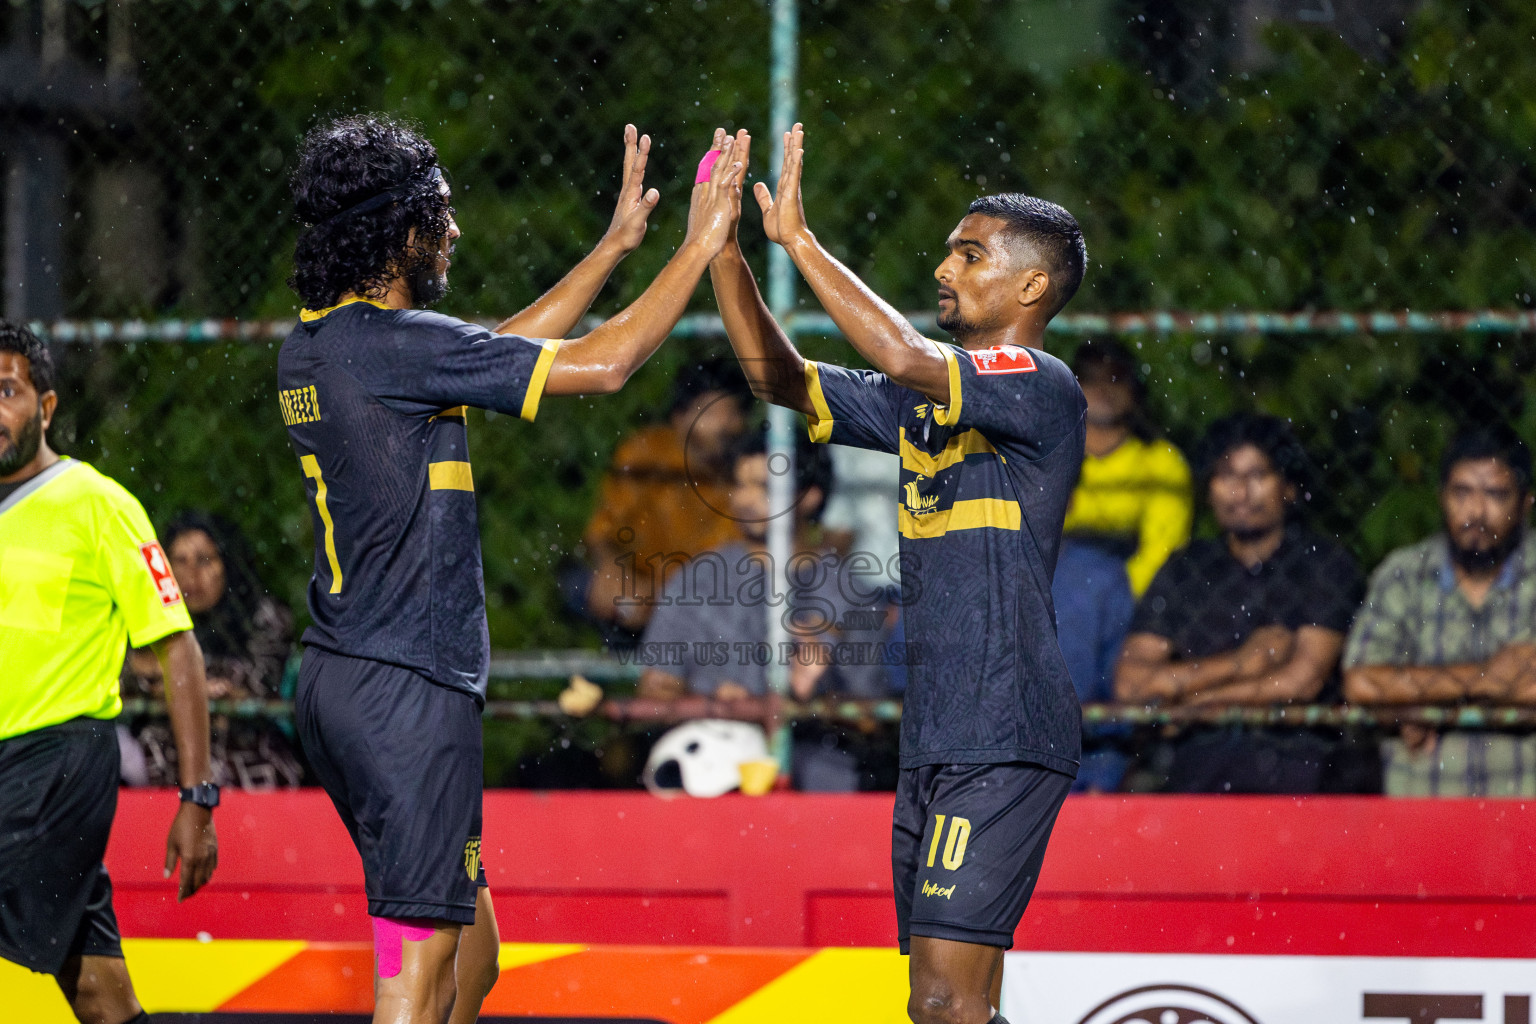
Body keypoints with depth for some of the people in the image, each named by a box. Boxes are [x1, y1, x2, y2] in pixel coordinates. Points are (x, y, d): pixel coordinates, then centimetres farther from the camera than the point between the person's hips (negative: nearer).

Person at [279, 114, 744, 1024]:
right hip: (409, 687, -10)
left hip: (339, 677, 10)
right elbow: (603, 365, -12)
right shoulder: (398, 344, -16)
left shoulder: (311, 348, 12)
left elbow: (506, 351, 25)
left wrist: (614, 247, 28)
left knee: (471, 946, 17)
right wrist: (700, 245, 0)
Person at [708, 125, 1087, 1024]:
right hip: (938, 739, 9)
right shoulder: (928, 402, 17)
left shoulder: (1044, 387, -9)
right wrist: (724, 250, 9)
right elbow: (782, 379, 20)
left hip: (1004, 738, -9)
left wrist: (799, 240, -18)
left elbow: (906, 357, -25)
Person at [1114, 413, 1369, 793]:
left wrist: (1185, 688, 3)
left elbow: (1301, 682, -4)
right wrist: (1242, 661, -3)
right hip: (1200, 759, 2)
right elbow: (1130, 683, 5)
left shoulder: (1326, 566, 6)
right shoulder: (1183, 573, 15)